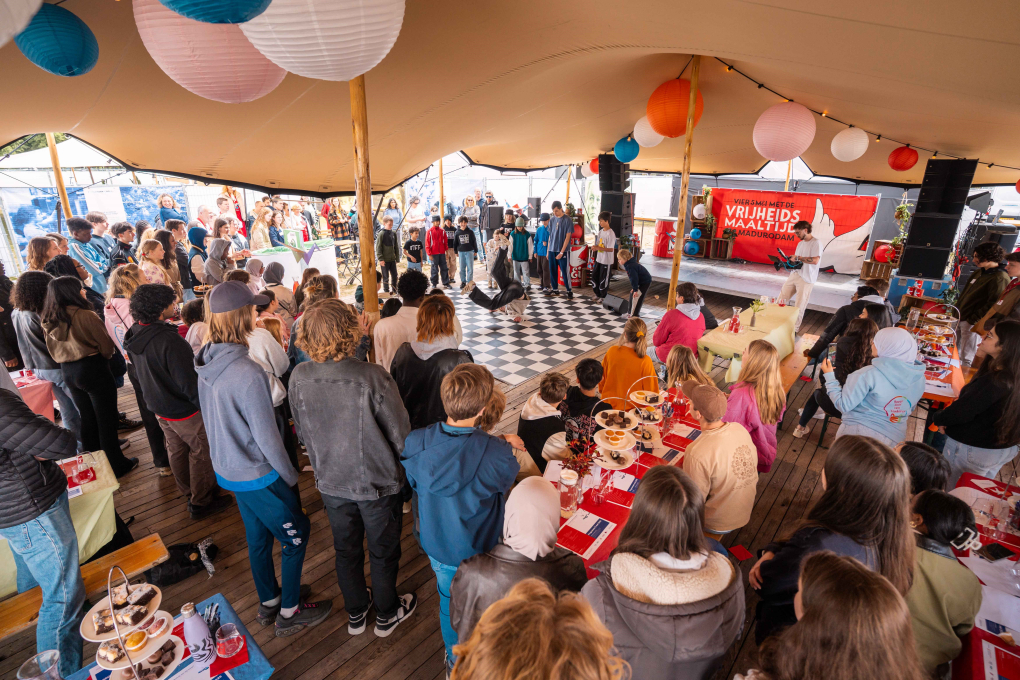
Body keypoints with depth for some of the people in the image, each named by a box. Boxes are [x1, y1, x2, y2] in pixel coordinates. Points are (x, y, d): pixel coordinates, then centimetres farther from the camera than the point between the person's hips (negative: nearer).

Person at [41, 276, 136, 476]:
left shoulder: (48, 320, 2)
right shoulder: (85, 315, -18)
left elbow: (53, 350, 11)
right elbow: (107, 345, -11)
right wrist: (103, 356, 9)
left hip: (67, 371, 7)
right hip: (93, 369, -7)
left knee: (87, 418, 20)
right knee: (107, 419, 4)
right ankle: (117, 465, 13)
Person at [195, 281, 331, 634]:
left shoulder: (208, 363, -3)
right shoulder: (247, 373, -30)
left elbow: (217, 420, 9)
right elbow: (266, 436, -24)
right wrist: (291, 476, -9)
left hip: (228, 469, 8)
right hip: (259, 476, -8)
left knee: (258, 537, 24)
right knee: (295, 536, 12)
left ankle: (268, 602, 43)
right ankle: (290, 612, 28)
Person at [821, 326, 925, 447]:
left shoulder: (869, 374, -21)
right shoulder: (919, 378, -2)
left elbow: (843, 405, -16)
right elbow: (908, 410, 12)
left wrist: (829, 376, -7)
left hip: (858, 433, -5)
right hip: (894, 439, 5)